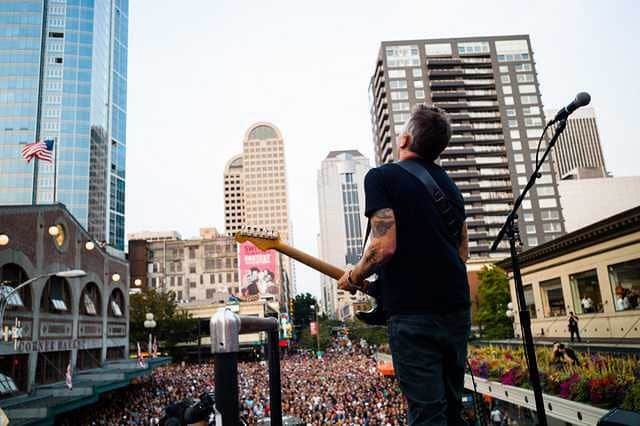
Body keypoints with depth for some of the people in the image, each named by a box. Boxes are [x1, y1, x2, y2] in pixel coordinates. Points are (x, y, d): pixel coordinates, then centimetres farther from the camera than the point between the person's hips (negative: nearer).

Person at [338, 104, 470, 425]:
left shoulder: (381, 177, -5)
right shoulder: (449, 185, 16)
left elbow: (385, 246, -16)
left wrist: (353, 278, 0)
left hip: (412, 312, -7)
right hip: (457, 308, 7)